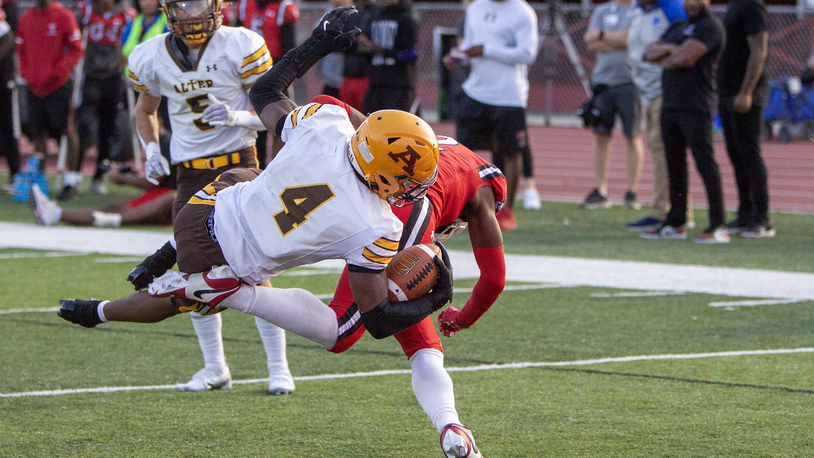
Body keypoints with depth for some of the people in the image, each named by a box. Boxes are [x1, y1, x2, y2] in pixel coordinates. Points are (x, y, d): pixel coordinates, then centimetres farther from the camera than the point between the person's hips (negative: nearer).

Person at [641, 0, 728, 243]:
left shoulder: (710, 27, -7)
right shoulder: (677, 27, 21)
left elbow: (684, 57, -19)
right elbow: (649, 52, 13)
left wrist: (664, 59, 2)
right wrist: (669, 50, -7)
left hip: (695, 108, -9)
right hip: (670, 104, 9)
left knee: (705, 163, -11)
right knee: (674, 164, 12)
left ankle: (718, 227, -13)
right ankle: (675, 223, 20)